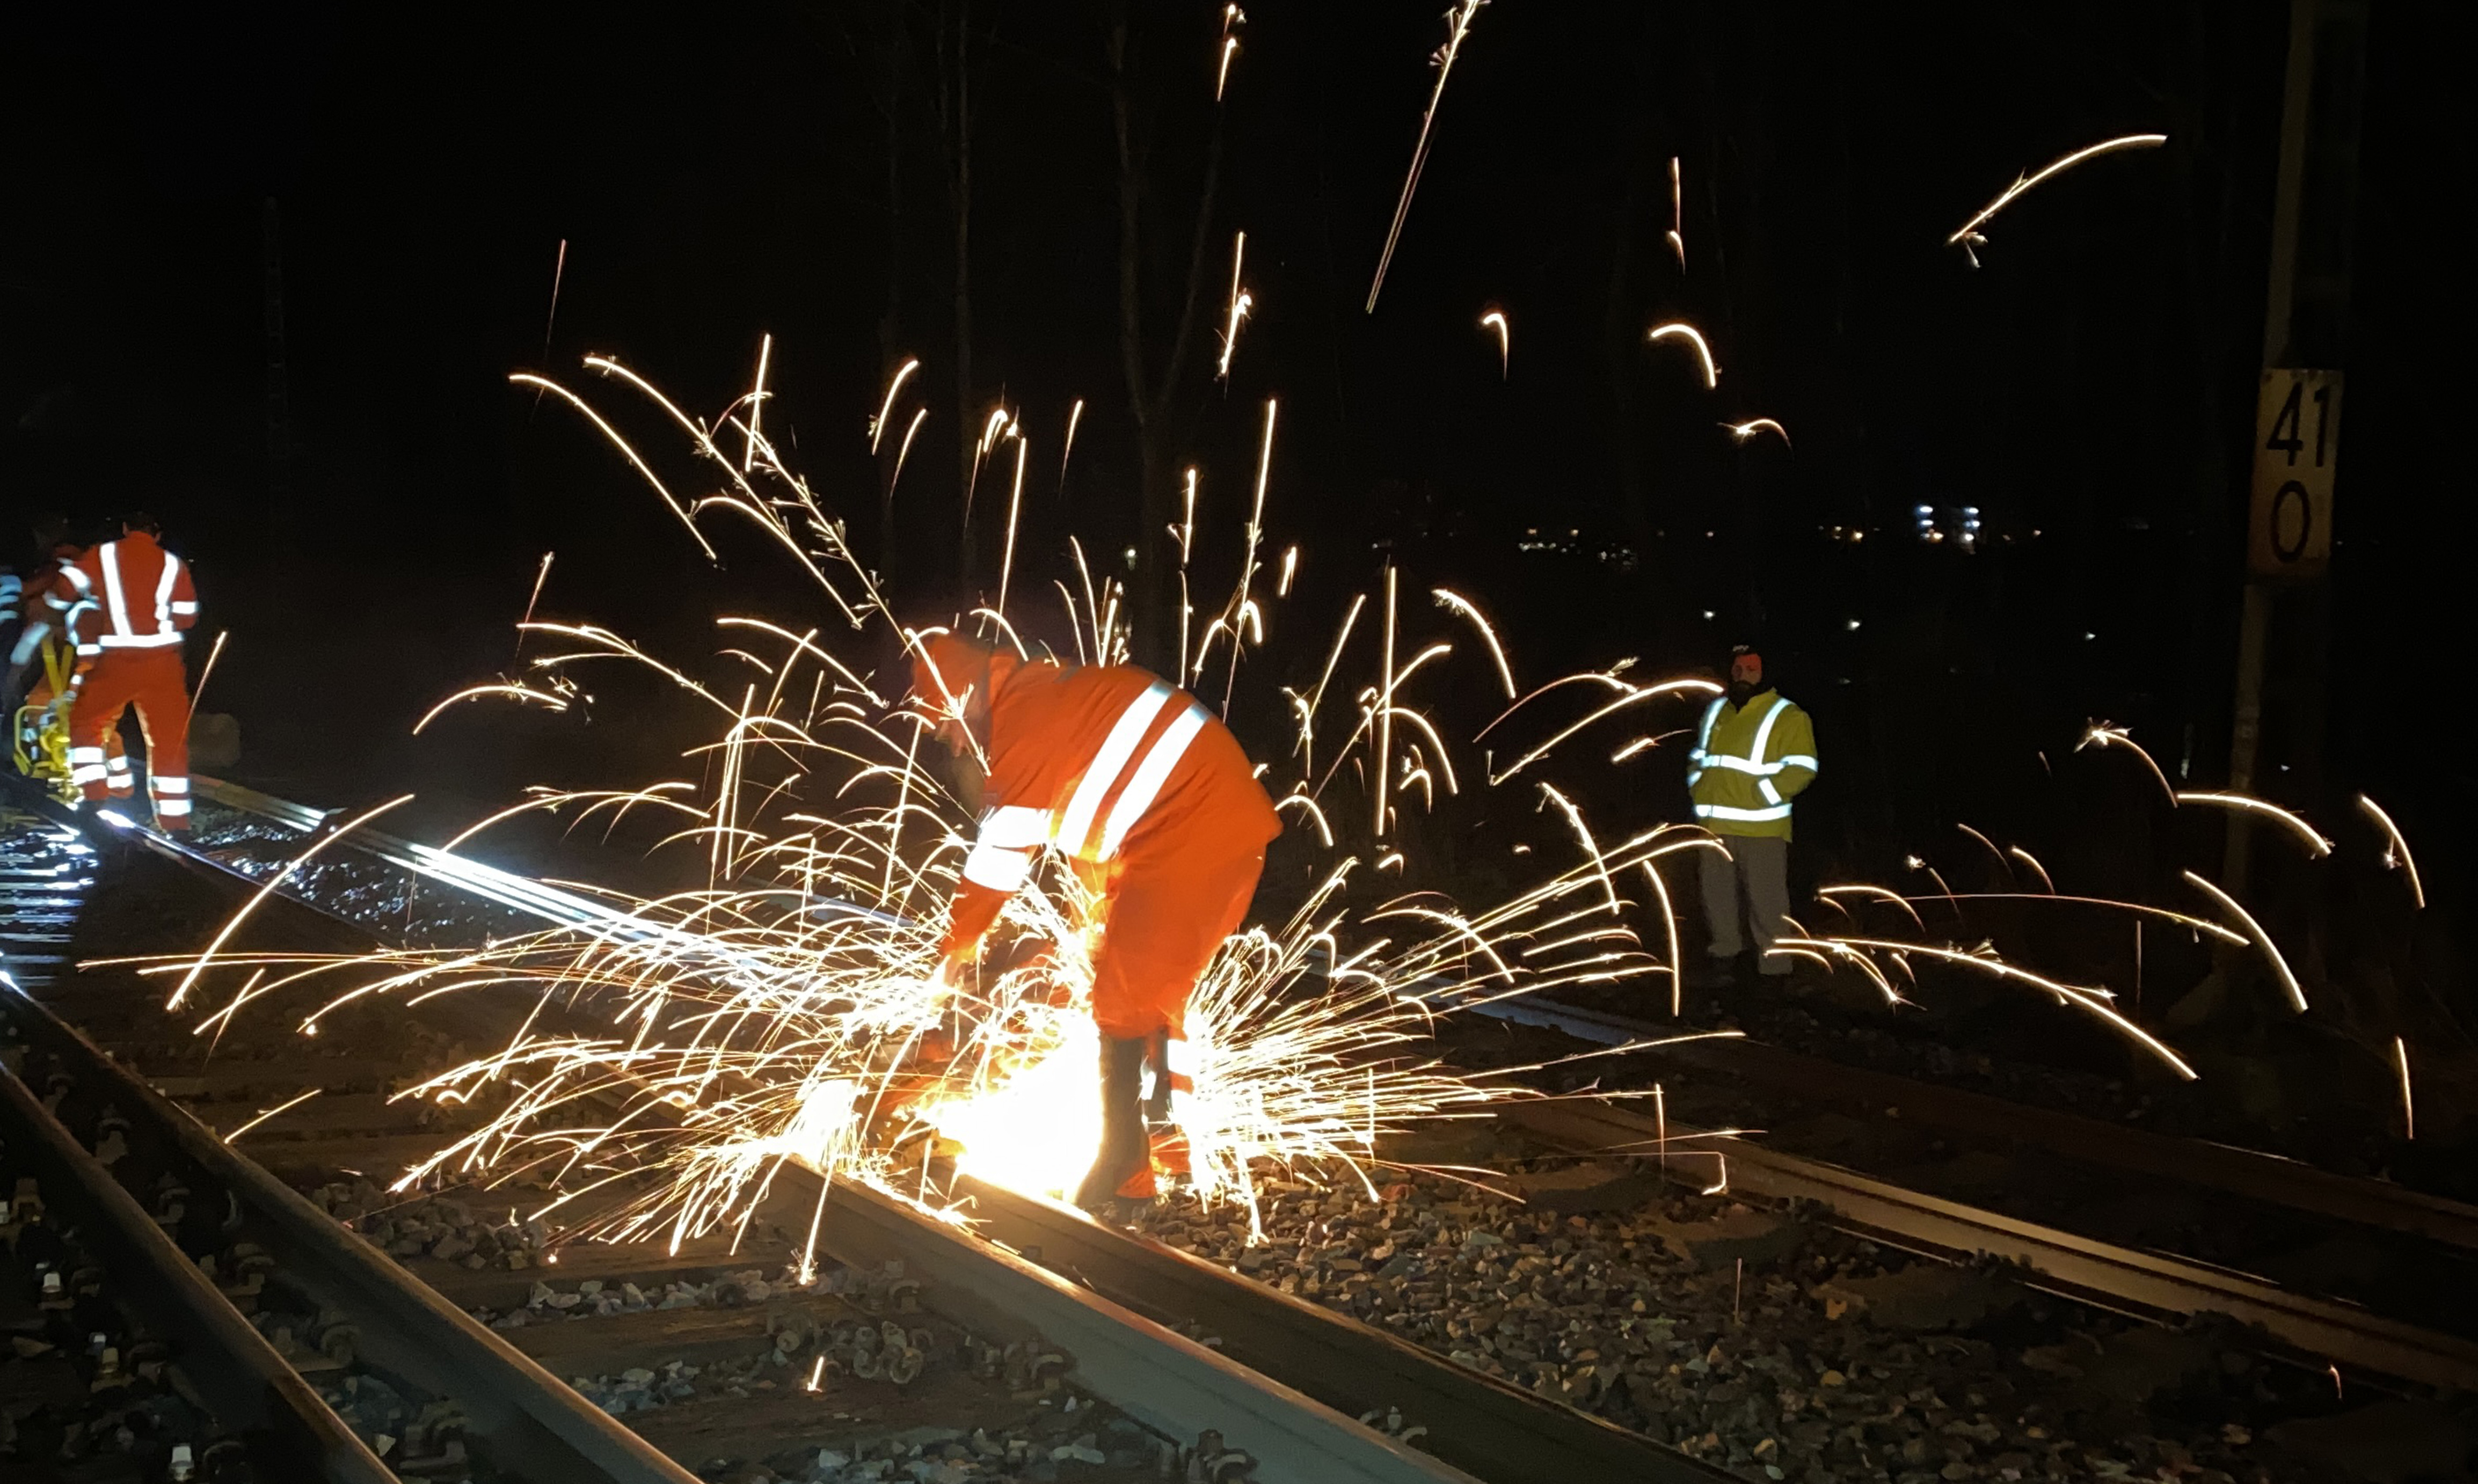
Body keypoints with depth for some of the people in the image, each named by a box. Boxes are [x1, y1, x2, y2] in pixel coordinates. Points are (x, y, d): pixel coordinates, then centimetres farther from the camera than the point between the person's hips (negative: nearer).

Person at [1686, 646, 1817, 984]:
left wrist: (1757, 798, -18)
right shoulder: (1716, 711, 14)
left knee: (1767, 903, -2)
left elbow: (1800, 769, -13)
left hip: (1761, 829, -6)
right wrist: (1699, 792, 8)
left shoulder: (1788, 717, -6)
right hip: (1714, 826, 6)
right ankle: (1724, 953, 36)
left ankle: (1774, 969, 6)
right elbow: (1697, 757, 24)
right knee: (1717, 897, 17)